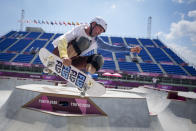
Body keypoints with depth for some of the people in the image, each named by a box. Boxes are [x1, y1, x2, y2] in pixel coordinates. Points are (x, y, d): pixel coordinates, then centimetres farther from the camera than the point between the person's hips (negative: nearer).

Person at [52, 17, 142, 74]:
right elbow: (62, 40, -25)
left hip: (71, 60, 5)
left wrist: (130, 49, -4)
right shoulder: (79, 29, -13)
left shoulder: (96, 41, 4)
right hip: (58, 53, -5)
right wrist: (64, 56, -43)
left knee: (99, 59, -13)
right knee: (83, 41, -32)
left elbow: (112, 48, 4)